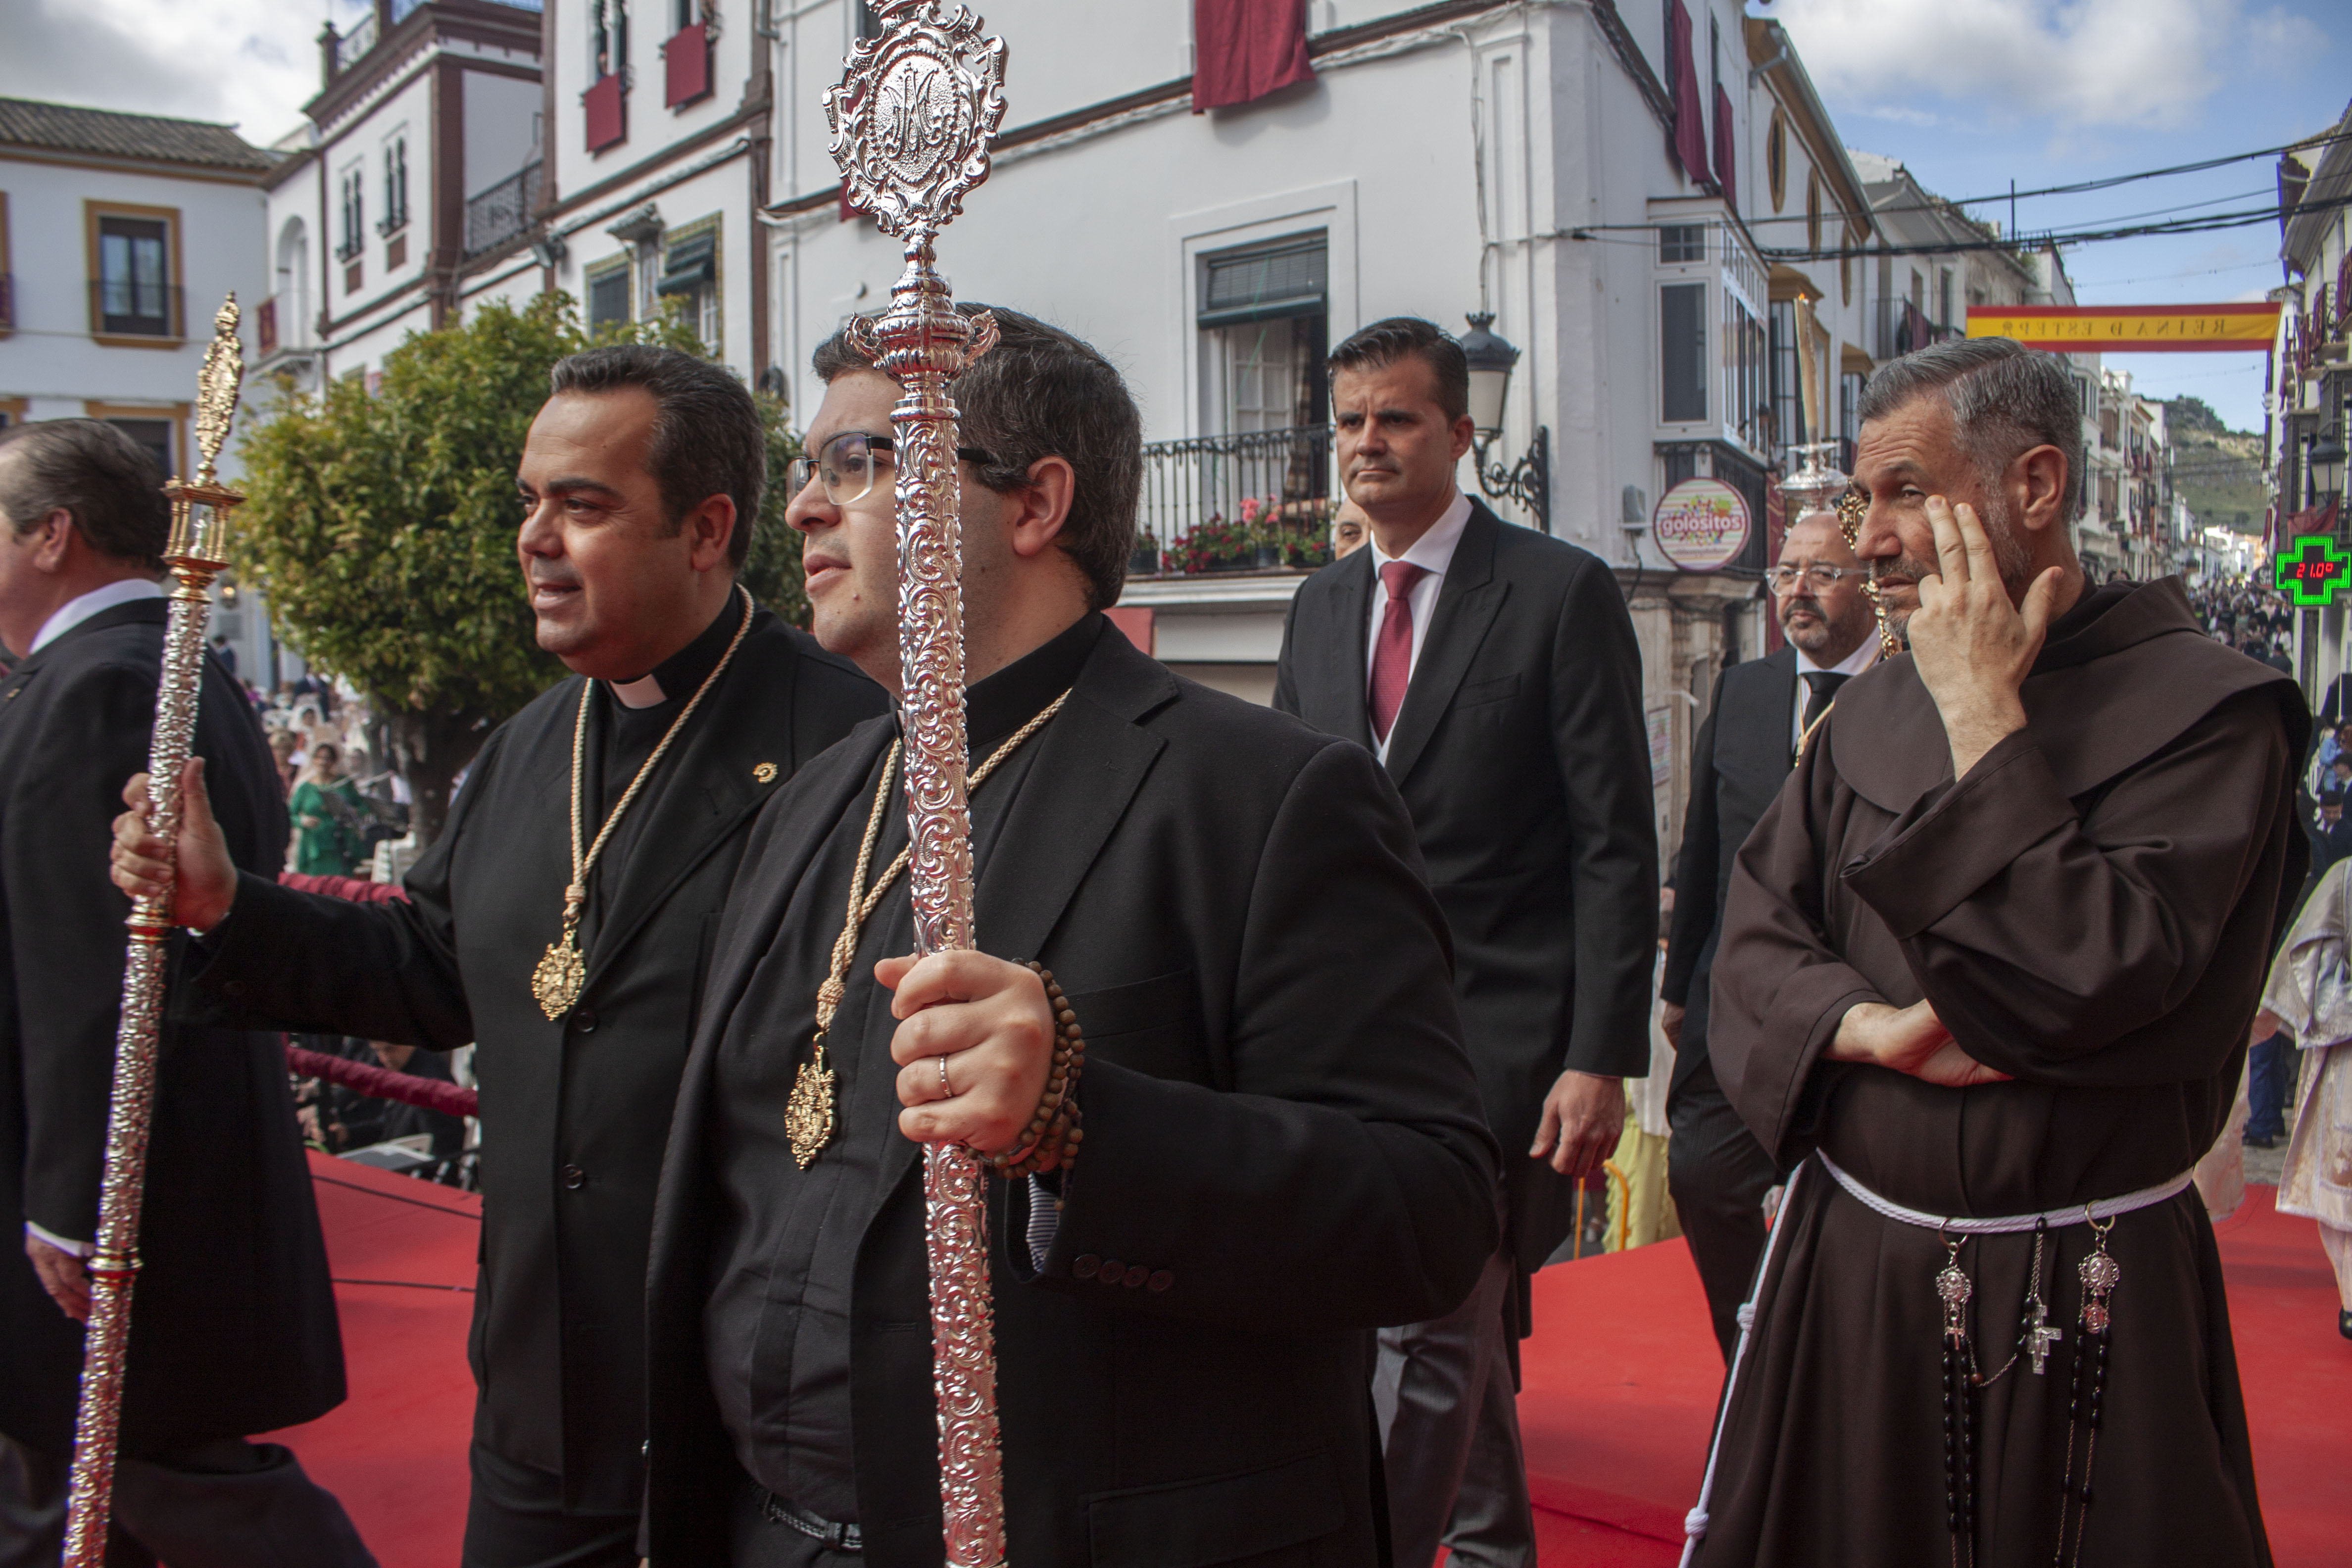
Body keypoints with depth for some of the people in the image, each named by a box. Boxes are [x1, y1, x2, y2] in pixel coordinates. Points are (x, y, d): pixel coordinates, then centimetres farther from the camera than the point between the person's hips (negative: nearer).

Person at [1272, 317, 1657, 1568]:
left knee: (1426, 1333, -7)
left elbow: (1615, 845, -9)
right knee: (1461, 1324, 19)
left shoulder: (1563, 594, -6)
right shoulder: (1319, 607, 12)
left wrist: (1602, 1056, -14)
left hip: (1496, 1033, -6)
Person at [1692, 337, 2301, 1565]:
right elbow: (1754, 939, 5)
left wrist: (1984, 717, -19)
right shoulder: (1875, 709, 6)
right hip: (1847, 1267, 5)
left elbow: (2085, 980, -23)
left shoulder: (2211, 710, -12)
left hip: (2086, 1310, -5)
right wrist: (1870, 1028, -15)